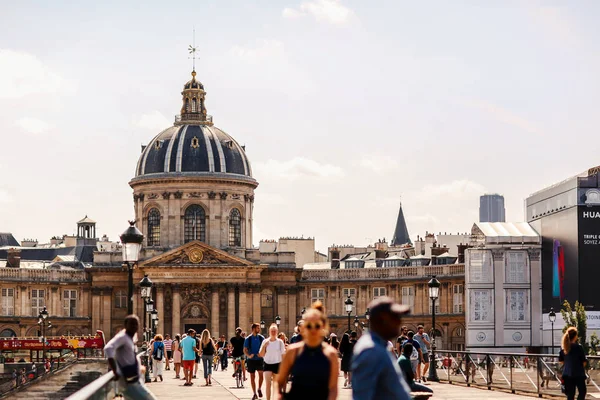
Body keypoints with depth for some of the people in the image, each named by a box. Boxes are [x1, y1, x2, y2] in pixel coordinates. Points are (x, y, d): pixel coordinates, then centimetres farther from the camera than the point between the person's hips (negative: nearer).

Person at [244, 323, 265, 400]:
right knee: (252, 377, 5)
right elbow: (245, 350, 1)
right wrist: (248, 355, -18)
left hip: (259, 359, 0)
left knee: (261, 373, -16)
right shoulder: (248, 339, -1)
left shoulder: (261, 338, 2)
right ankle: (254, 394, 14)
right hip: (251, 360, 0)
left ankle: (259, 389, 8)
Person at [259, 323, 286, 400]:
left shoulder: (280, 342, -2)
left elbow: (283, 355, 2)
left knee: (276, 385, 9)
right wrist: (264, 346, -14)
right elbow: (261, 355, 0)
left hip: (277, 364, 0)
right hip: (267, 364, 0)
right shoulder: (265, 342, 1)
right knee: (268, 384, -11)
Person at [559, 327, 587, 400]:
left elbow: (560, 360, 10)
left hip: (567, 373, 5)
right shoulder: (578, 347, -15)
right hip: (578, 373, -5)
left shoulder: (563, 346, 2)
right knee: (582, 391, 11)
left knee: (570, 393, 9)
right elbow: (584, 361, -11)